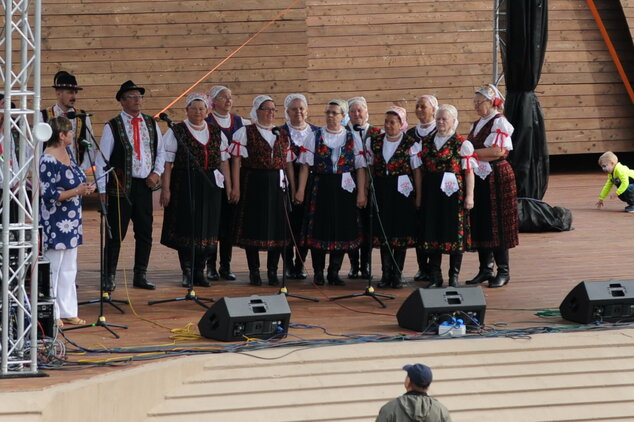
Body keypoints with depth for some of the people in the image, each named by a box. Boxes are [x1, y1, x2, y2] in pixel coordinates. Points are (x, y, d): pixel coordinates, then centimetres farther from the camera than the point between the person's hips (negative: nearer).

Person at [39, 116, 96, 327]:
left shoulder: (67, 152, 6)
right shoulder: (48, 161, -20)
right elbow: (48, 194, -21)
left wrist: (84, 187, 0)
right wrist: (76, 192, -25)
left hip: (71, 220, 9)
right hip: (55, 222, -9)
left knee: (69, 269, 13)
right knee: (53, 269, 0)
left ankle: (67, 312, 20)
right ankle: (51, 315, 7)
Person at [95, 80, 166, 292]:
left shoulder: (151, 124, 10)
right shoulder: (112, 127, -4)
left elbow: (160, 151, 18)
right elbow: (102, 160, -5)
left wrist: (157, 173, 1)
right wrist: (102, 190, -10)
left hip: (145, 185, 5)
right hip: (121, 187, -5)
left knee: (145, 232, 8)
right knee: (116, 234, -3)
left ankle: (140, 276, 18)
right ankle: (109, 277, 5)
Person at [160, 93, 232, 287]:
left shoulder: (217, 133, 12)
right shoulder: (175, 132, -1)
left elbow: (224, 162, 13)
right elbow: (167, 163, -5)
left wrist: (228, 188, 8)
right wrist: (165, 189, -11)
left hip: (211, 187, 4)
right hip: (184, 187, -4)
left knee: (207, 229, 5)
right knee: (186, 228, -2)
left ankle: (200, 270, 14)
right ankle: (187, 273, 6)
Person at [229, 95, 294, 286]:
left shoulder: (282, 135, 13)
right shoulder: (245, 133, 0)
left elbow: (288, 162, 14)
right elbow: (236, 161, -5)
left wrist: (293, 188, 8)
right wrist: (236, 187, -12)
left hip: (277, 185, 4)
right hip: (253, 184, -4)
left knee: (277, 227, 3)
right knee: (254, 227, -1)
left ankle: (272, 271, 12)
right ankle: (254, 271, 8)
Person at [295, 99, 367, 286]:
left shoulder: (352, 138, 5)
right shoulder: (316, 136, 3)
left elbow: (360, 168, 3)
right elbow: (306, 165, -1)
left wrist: (361, 193, -4)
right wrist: (301, 190, -9)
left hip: (344, 189, 1)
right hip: (321, 189, -1)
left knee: (342, 230, 3)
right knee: (319, 230, 0)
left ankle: (334, 272, 12)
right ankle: (318, 272, 10)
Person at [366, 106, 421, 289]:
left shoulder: (411, 144, -5)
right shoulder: (374, 141, 6)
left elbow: (417, 171, -4)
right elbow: (370, 168, 11)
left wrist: (418, 197, -7)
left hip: (403, 191, -3)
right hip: (381, 191, 3)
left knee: (400, 233, 1)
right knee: (383, 232, 4)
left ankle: (397, 275, 7)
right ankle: (386, 274, 11)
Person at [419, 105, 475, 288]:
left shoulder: (462, 144, -1)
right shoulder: (427, 142, 11)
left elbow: (469, 171, -3)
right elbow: (421, 169, 15)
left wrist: (469, 196, -9)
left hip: (454, 192, -4)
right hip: (432, 193, 4)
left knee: (454, 232, 0)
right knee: (432, 230, 4)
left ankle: (454, 276, 8)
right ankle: (435, 277, 12)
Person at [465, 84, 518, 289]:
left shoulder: (499, 122, -8)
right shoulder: (478, 124, 17)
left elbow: (497, 151, -18)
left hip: (497, 178, -8)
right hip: (479, 179, 8)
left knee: (497, 225, -5)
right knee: (479, 224, 7)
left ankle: (503, 272, 1)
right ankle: (485, 269, 14)